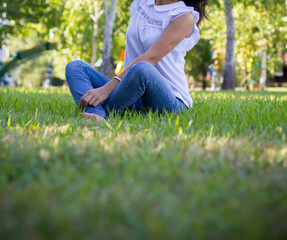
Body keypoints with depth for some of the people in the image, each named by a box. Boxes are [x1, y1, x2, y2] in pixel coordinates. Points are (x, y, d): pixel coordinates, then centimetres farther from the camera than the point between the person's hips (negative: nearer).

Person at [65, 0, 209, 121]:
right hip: (135, 100, 7)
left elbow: (151, 58, -18)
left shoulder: (185, 16, -7)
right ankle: (97, 116, -38)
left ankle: (95, 111, -19)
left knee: (141, 69, -39)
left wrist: (107, 88, -25)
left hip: (171, 102, -7)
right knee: (75, 67, -7)